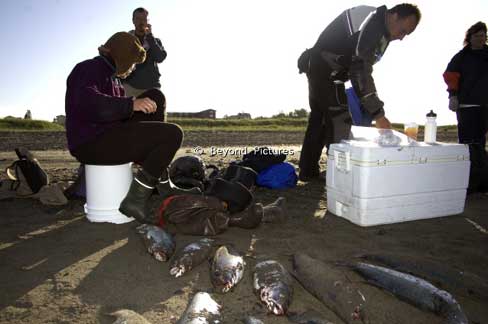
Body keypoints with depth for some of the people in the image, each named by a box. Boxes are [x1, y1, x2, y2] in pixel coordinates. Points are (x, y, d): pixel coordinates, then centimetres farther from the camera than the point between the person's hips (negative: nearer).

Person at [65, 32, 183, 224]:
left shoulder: (111, 76, 23)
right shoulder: (90, 69, -8)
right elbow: (86, 103, -29)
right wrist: (131, 104, -34)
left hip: (108, 136, 10)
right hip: (92, 143, -10)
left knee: (155, 96, 11)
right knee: (173, 134, -18)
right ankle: (135, 200, -18)